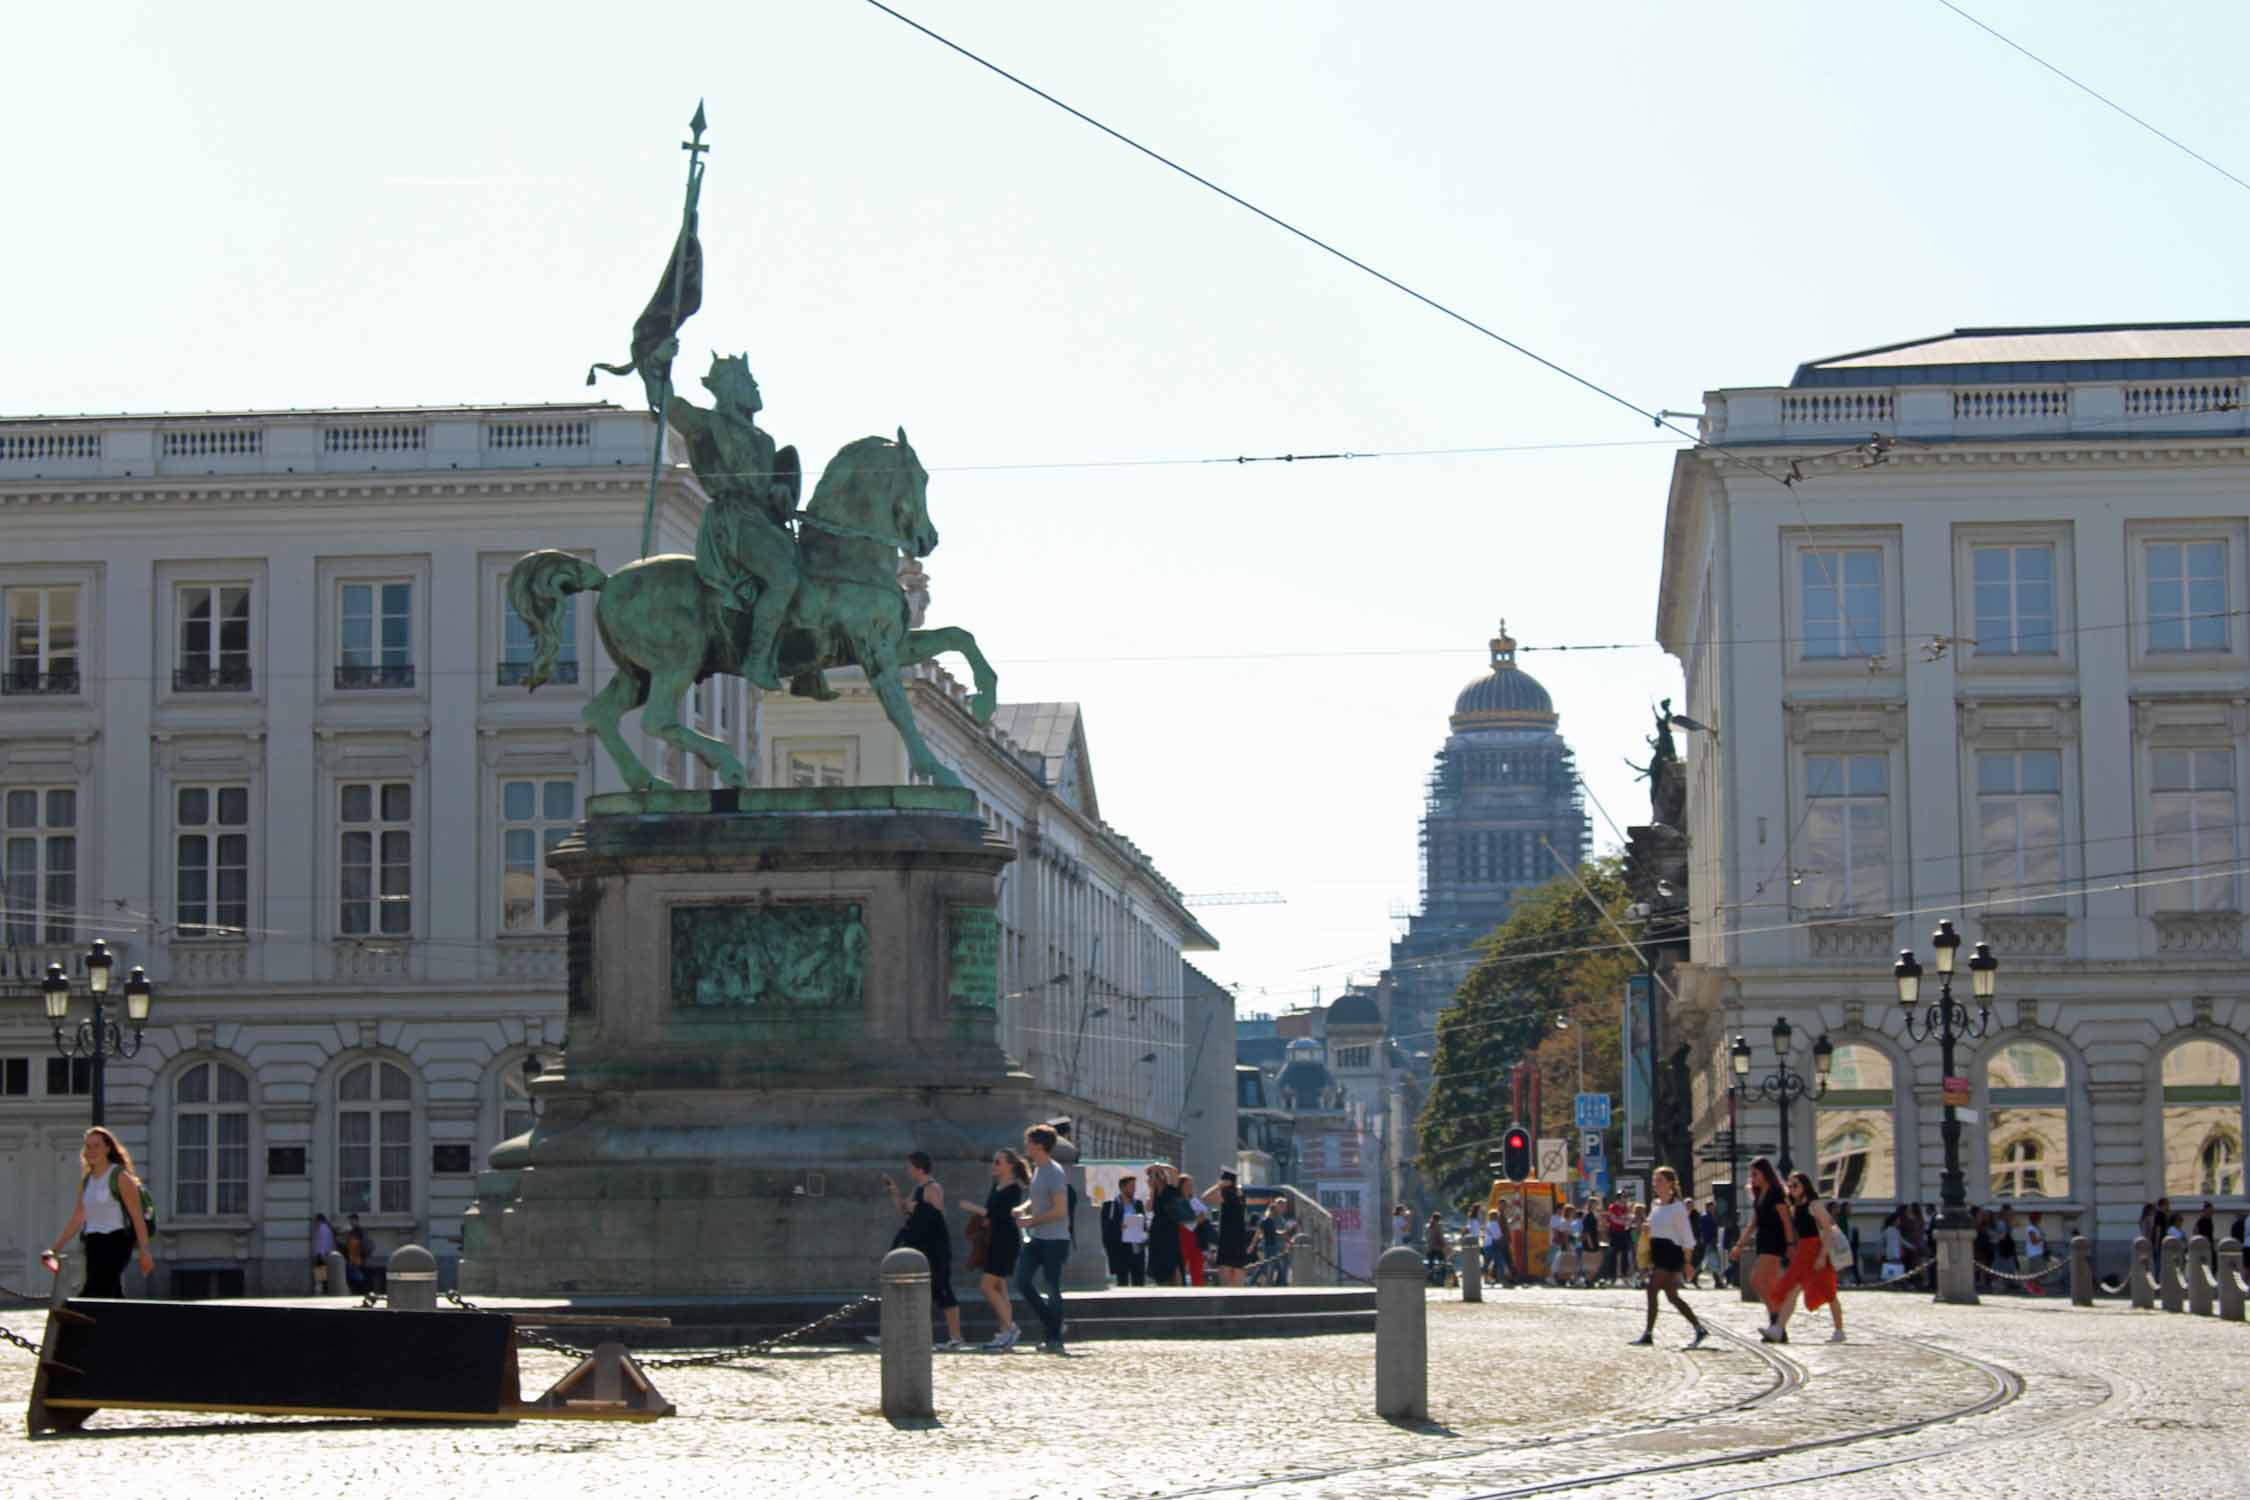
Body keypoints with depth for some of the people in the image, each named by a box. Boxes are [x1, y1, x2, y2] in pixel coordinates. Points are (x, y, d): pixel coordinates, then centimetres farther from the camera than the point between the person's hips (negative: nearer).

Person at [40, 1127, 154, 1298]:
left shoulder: (120, 1177, -4)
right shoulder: (86, 1180, 16)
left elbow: (137, 1216, -9)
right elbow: (77, 1220, 19)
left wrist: (144, 1252, -15)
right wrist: (55, 1249, 14)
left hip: (115, 1241, -7)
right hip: (93, 1244, 7)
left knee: (93, 1292, -18)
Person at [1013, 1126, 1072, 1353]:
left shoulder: (1054, 1173, -16)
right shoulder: (1036, 1170, 12)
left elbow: (1060, 1211, -20)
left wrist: (1031, 1220, -14)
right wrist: (1024, 1209, 5)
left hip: (1054, 1239, -9)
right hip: (1036, 1239, 9)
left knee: (1052, 1289, -2)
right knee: (1023, 1282, 4)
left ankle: (1055, 1340, 5)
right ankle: (1052, 1323, 17)